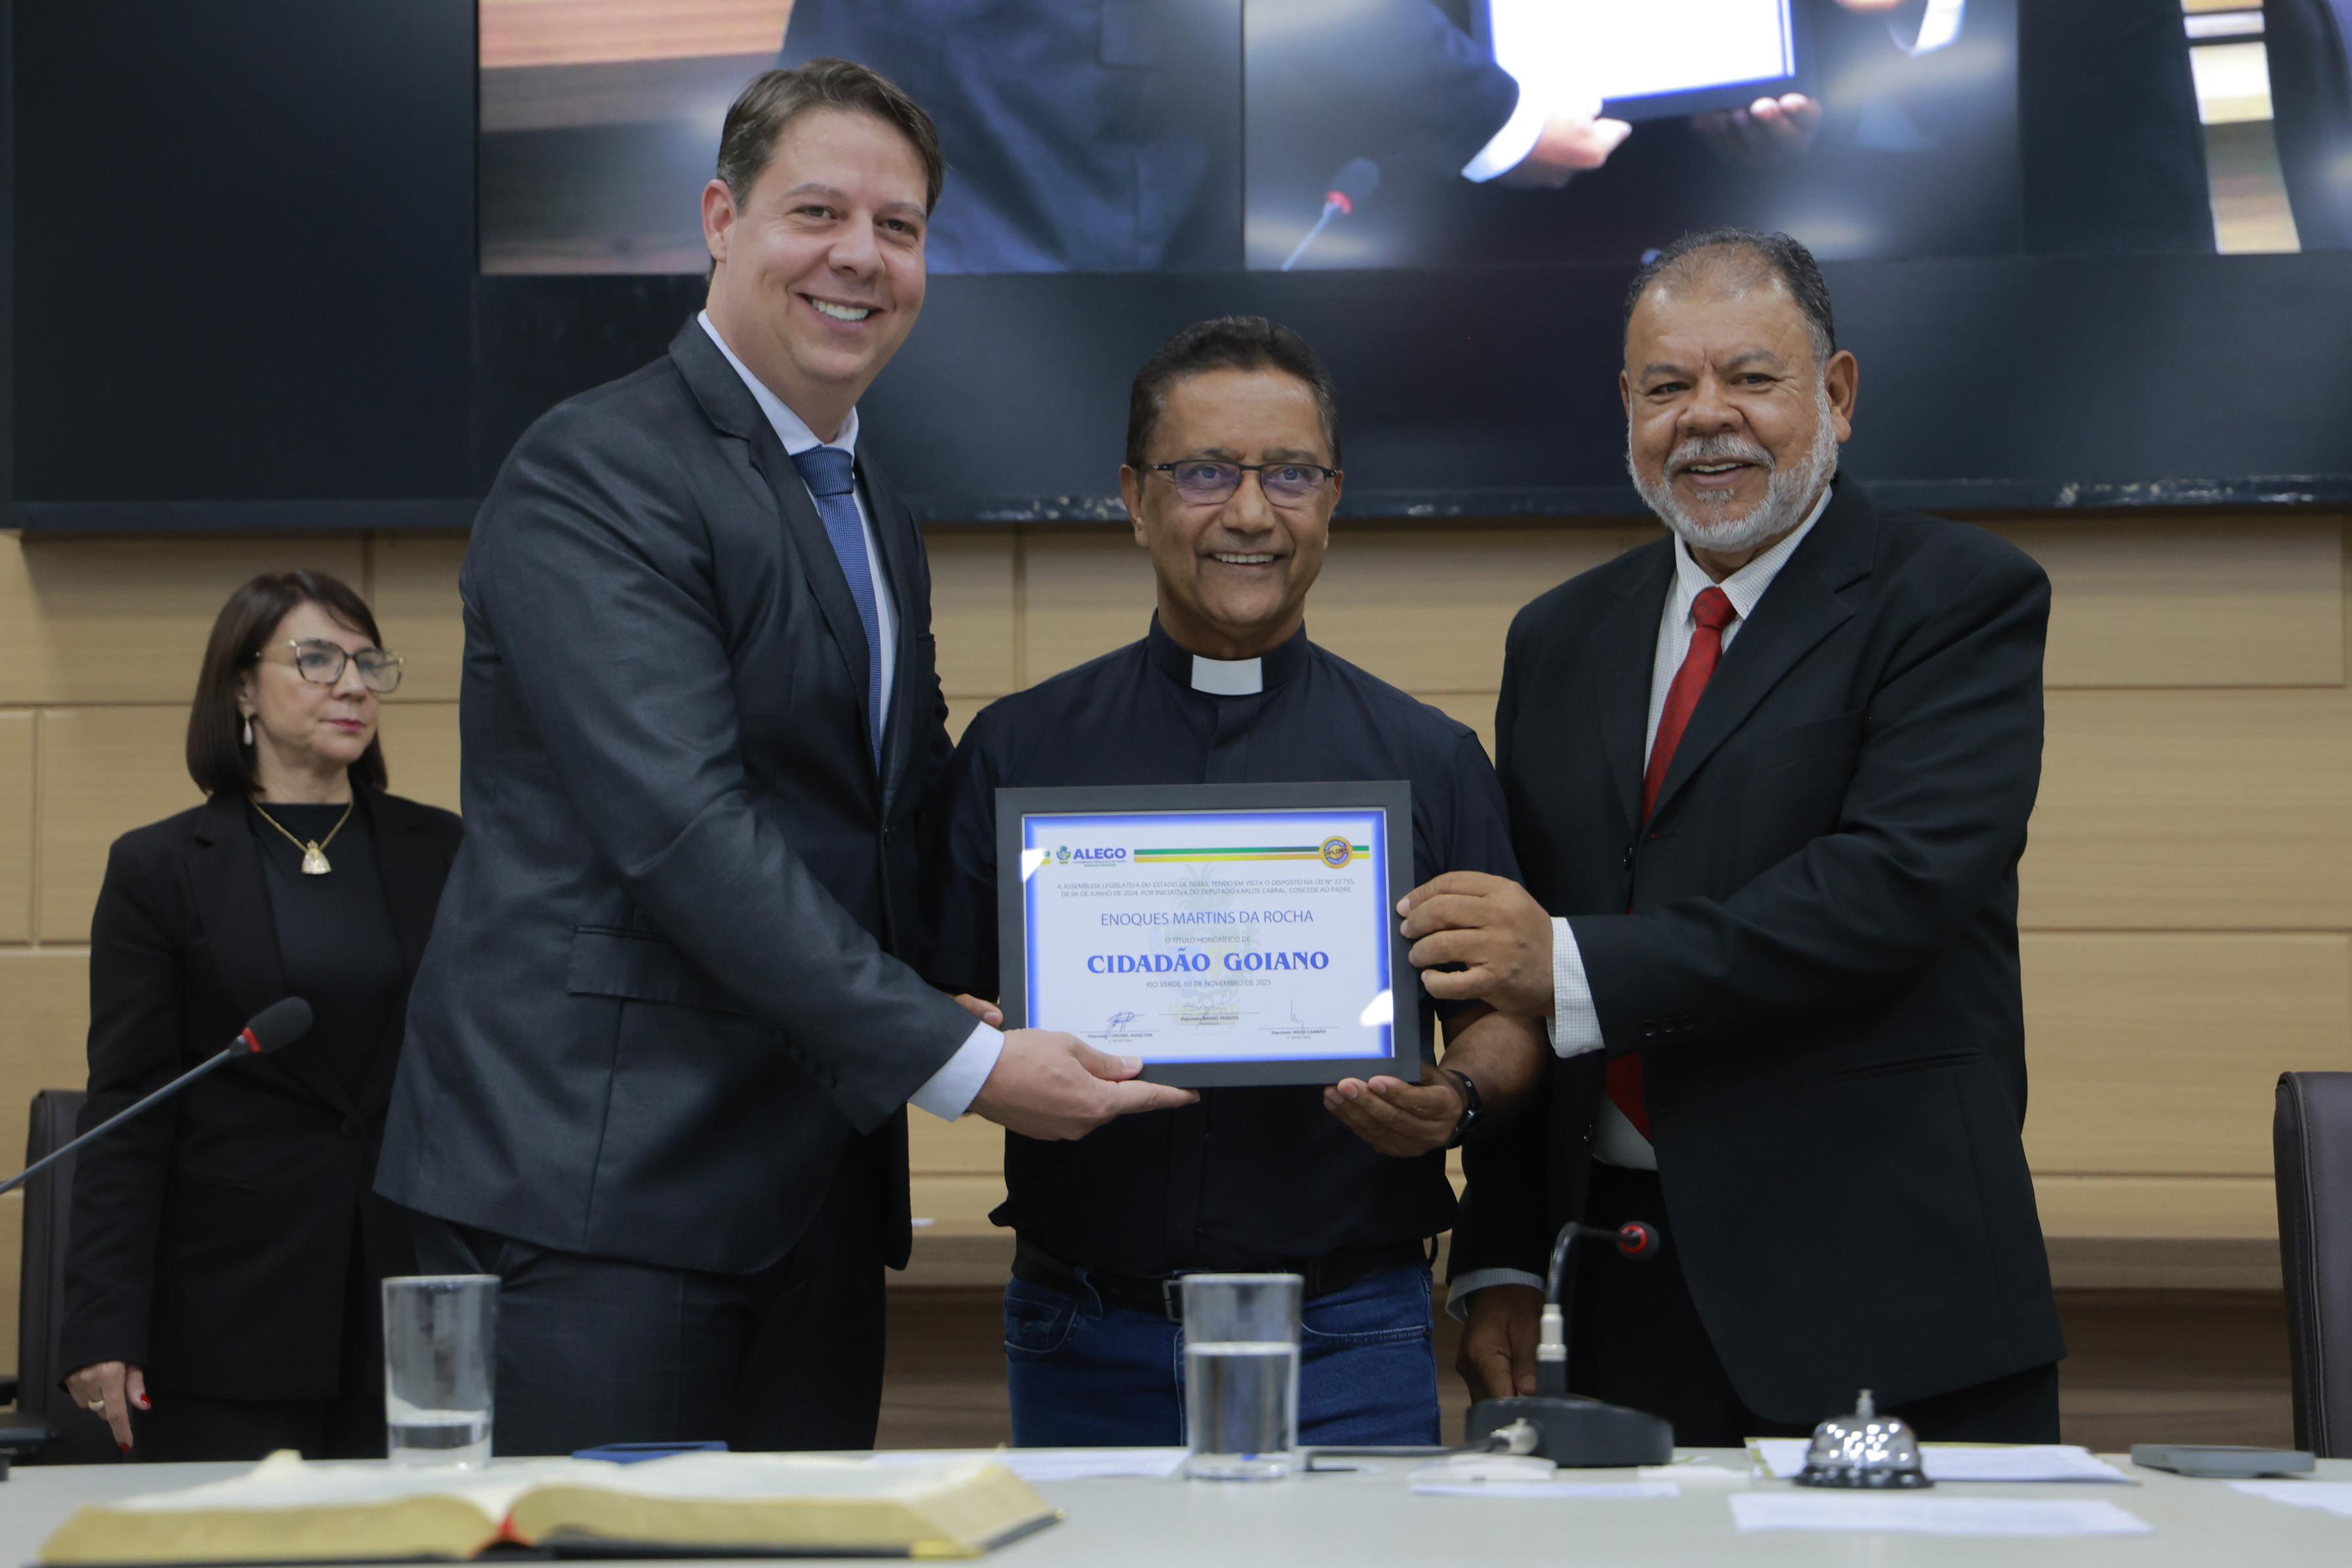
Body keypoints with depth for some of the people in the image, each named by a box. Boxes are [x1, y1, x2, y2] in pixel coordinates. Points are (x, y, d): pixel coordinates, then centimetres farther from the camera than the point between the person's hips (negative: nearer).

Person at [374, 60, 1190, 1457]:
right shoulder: (594, 474, -10)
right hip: (598, 1183, -8)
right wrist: (961, 1062, -20)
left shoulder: (880, 519, 19)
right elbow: (685, 829, -20)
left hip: (814, 1202, 8)